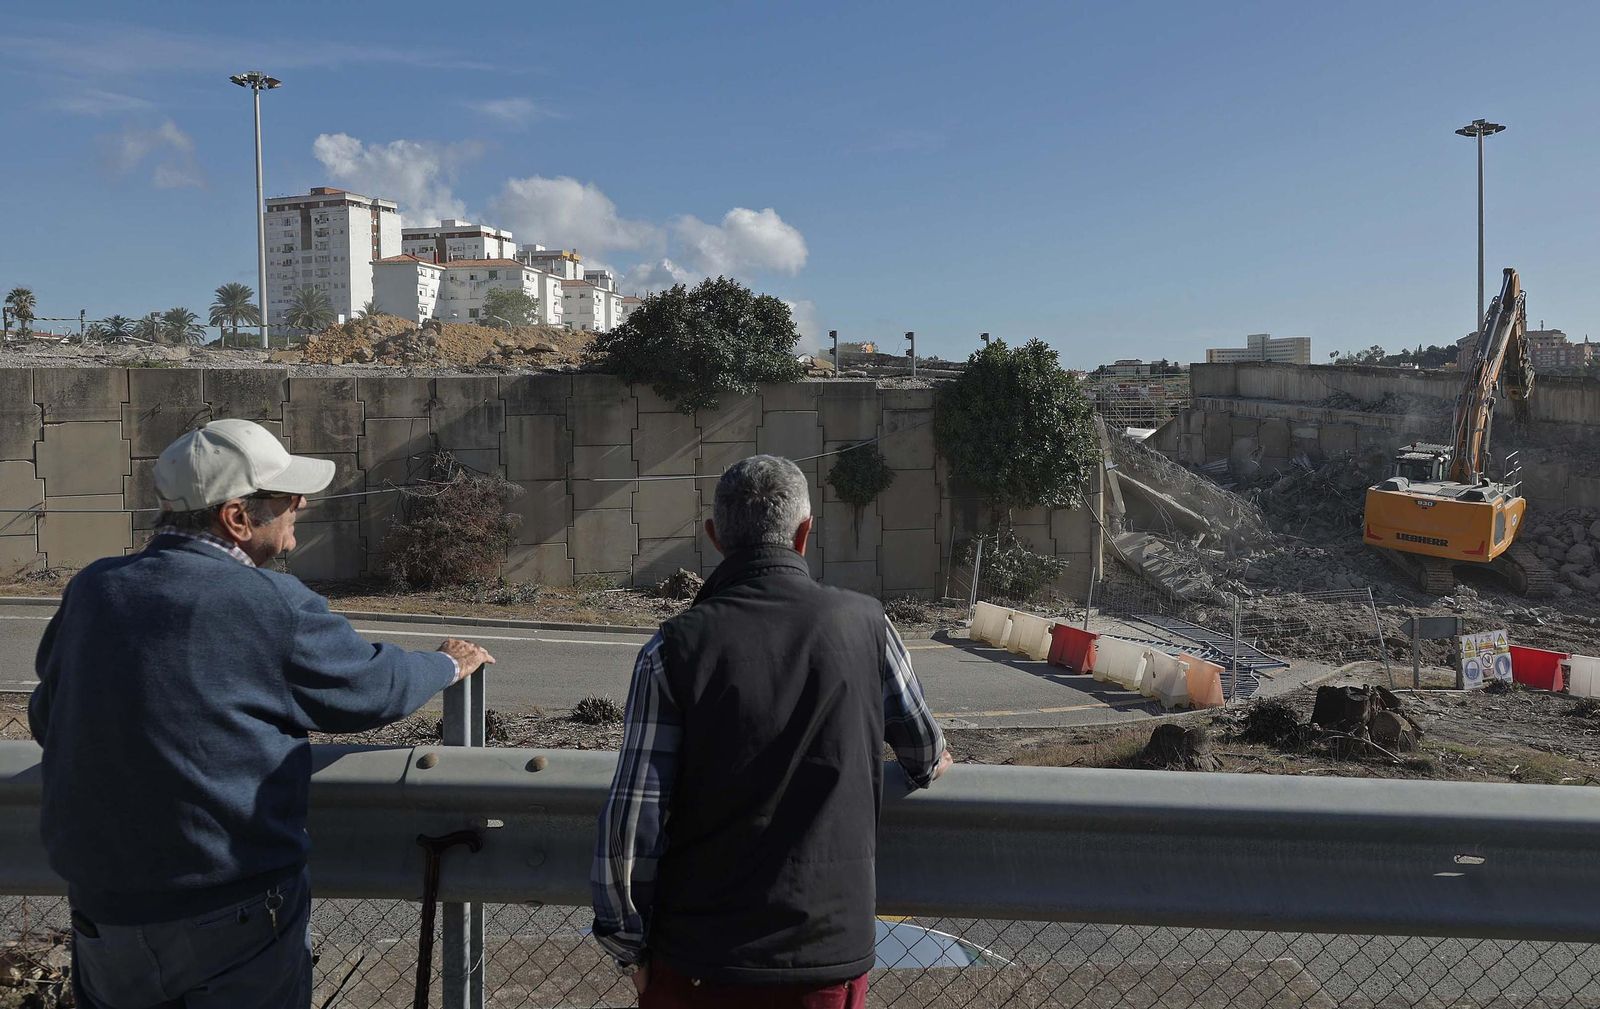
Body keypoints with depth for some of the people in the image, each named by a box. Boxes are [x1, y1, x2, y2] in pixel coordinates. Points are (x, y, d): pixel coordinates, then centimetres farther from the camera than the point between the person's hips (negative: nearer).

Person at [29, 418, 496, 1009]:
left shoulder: (90, 590, -3)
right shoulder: (272, 605, -18)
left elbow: (46, 720, 10)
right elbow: (373, 687, -5)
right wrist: (449, 664, 14)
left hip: (102, 916, 5)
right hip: (237, 924, -4)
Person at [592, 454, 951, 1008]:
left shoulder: (675, 647, -13)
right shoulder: (865, 623, -7)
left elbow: (632, 821, -13)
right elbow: (928, 756, 8)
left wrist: (630, 950, 3)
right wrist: (932, 758, 32)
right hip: (831, 960, 1)